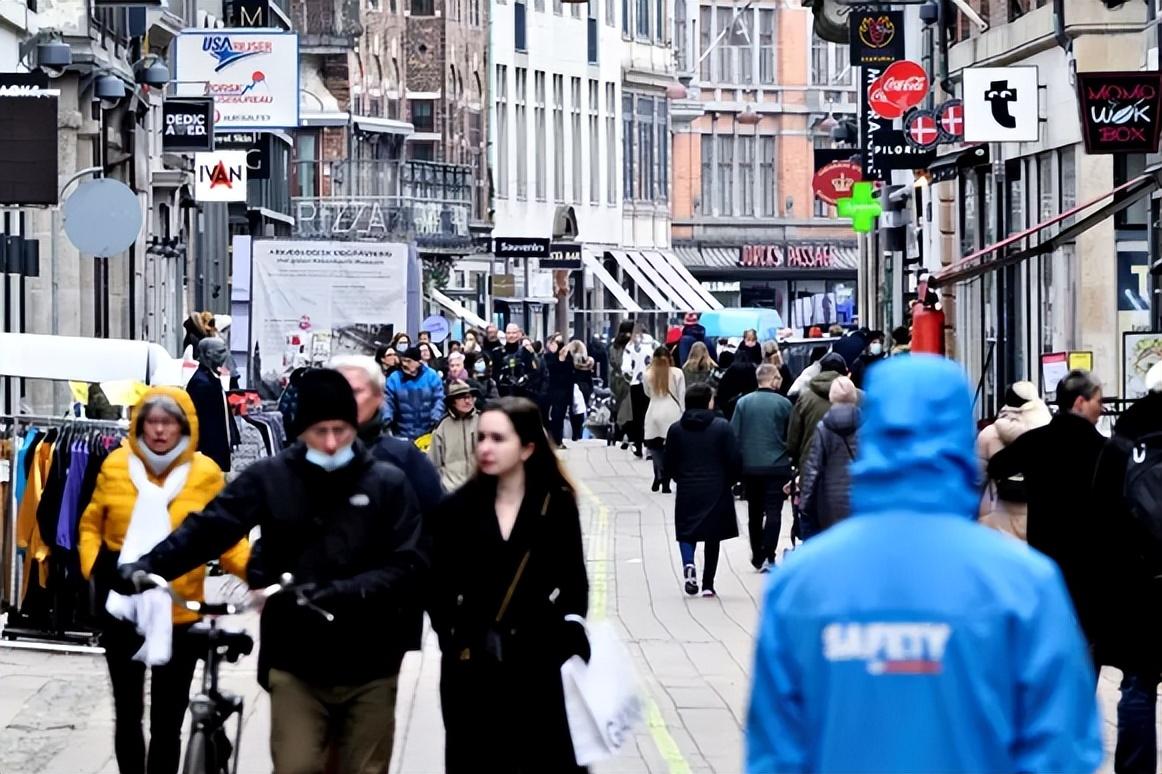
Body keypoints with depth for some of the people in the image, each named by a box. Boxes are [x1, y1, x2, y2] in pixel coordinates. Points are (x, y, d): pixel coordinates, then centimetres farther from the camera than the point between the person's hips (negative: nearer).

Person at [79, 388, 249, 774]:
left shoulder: (206, 473, -7)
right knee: (127, 711, 14)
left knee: (167, 719, 5)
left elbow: (226, 539, -4)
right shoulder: (116, 465, -3)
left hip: (179, 614, -1)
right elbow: (91, 524, 8)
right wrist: (93, 565, -8)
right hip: (122, 610, 2)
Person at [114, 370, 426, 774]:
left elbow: (409, 566, -8)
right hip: (296, 662, 0)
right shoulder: (270, 478, 0)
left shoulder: (388, 484, -1)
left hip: (369, 666, 1)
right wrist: (150, 565, -22)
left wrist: (347, 591, -23)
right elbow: (210, 528, -7)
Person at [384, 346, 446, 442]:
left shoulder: (432, 376, -1)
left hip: (427, 433, 0)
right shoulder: (395, 378, -1)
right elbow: (388, 401, -3)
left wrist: (436, 419, -17)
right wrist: (386, 419, -21)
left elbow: (439, 399, -2)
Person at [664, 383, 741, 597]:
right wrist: (728, 482, 10)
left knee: (687, 533, 12)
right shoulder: (722, 427, -6)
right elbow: (735, 461, -7)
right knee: (713, 537, 10)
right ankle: (708, 585, 10)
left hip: (687, 491, 1)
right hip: (716, 491, -1)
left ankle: (688, 563, -18)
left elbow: (669, 465, 3)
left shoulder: (676, 429, 0)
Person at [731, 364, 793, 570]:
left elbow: (734, 435, 0)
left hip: (749, 466, 3)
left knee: (754, 512, 14)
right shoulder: (783, 404, -7)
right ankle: (768, 557, -10)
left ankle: (757, 557, 21)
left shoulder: (743, 403, -1)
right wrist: (792, 458, 19)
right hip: (777, 466, -3)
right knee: (773, 511, -1)